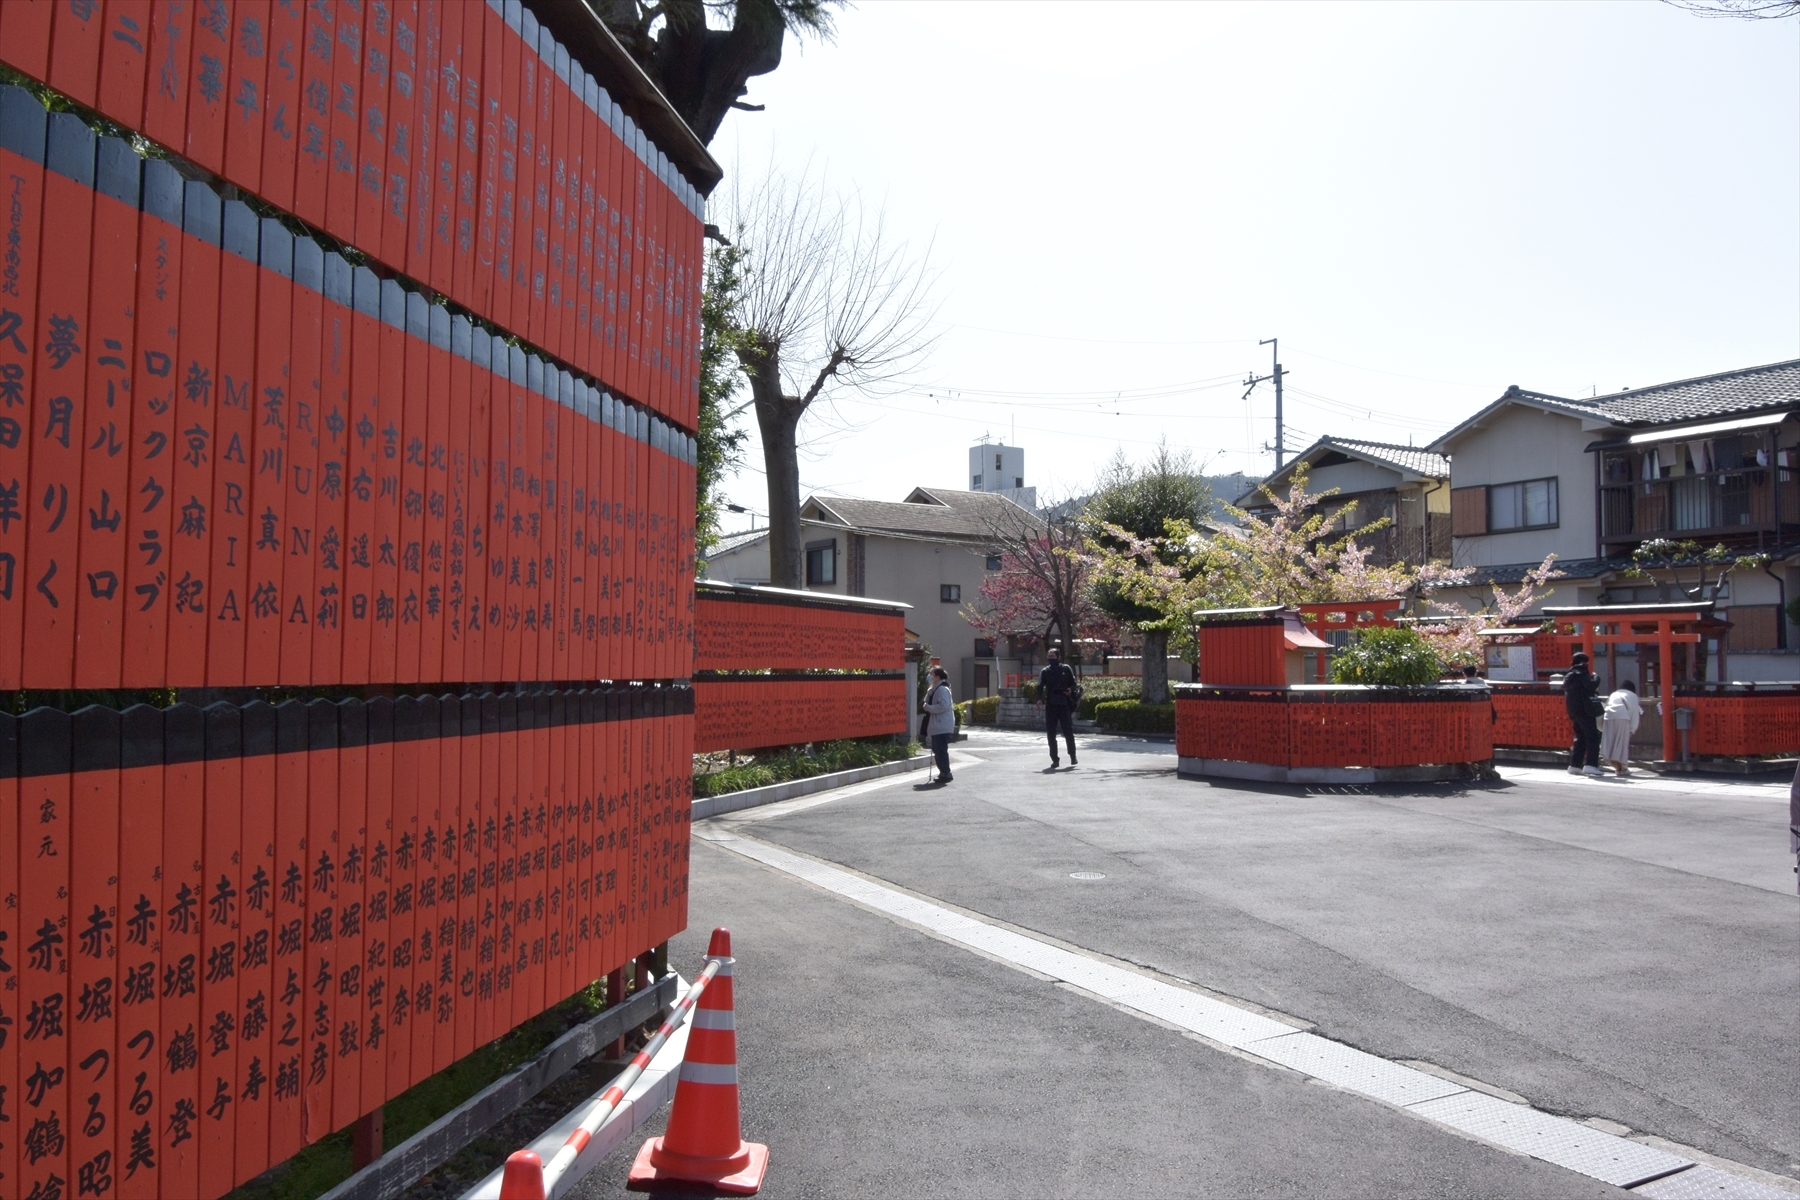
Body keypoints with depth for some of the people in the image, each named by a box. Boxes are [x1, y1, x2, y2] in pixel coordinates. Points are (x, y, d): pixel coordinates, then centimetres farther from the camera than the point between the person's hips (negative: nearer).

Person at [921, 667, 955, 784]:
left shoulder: (942, 689, -15)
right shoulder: (936, 689, 18)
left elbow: (943, 706, -24)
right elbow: (928, 701, 24)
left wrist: (929, 708, -16)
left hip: (942, 727, -11)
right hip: (938, 726, 11)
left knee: (941, 750, -10)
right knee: (937, 750, 14)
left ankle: (946, 773, -6)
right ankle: (943, 772, 21)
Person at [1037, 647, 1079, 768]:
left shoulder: (1066, 669, 6)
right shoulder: (1045, 671, 8)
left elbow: (1073, 683, 11)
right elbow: (1040, 686, -2)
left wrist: (1070, 690, -12)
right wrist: (1039, 699, -19)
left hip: (1064, 704, -2)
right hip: (1050, 705, 2)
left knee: (1068, 732, 1)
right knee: (1050, 734, 1)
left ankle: (1073, 756, 18)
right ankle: (1054, 759, 9)